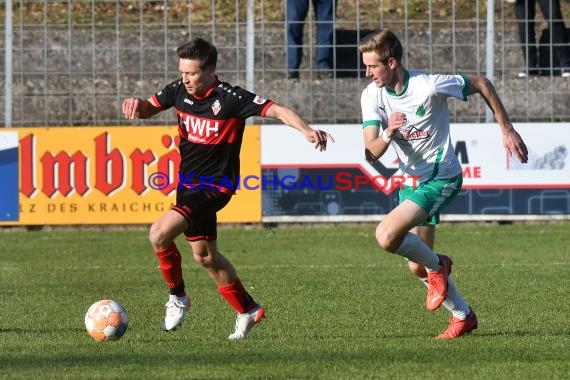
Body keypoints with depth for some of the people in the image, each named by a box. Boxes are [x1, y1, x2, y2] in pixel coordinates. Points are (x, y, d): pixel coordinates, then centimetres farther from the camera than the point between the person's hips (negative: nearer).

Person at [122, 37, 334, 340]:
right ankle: (247, 309, 36)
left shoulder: (230, 98, -21)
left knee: (160, 233, -23)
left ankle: (178, 297, -1)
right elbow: (148, 109, 12)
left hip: (215, 186, -8)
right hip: (188, 182, 8)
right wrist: (136, 105, -13)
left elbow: (278, 111, -22)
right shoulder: (179, 90, -3)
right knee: (203, 255, 18)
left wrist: (306, 130, -39)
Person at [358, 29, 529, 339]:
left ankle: (437, 265, 1)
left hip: (441, 178, -6)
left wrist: (507, 130, -3)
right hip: (411, 181, 6)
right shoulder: (372, 96, -9)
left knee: (386, 235, -25)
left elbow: (481, 84, -7)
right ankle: (463, 316, 29)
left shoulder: (429, 86, -22)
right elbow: (371, 153, -15)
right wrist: (388, 133, -37)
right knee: (417, 268, 10)